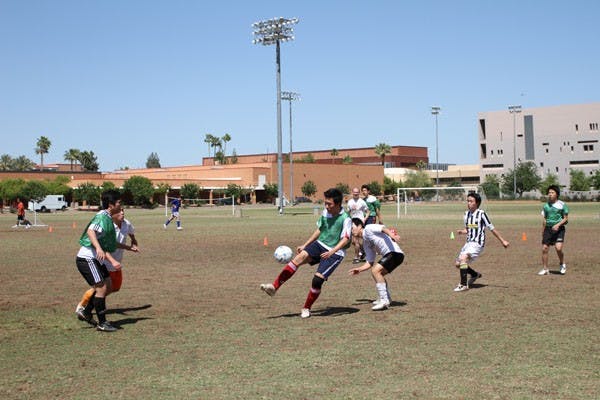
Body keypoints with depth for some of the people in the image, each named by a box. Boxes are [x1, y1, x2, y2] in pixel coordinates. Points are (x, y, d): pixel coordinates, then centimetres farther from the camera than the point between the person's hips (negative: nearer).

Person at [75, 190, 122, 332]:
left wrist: (112, 261, 15)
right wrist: (98, 248, -46)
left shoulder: (108, 219, 15)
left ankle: (86, 313, 22)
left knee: (108, 285, 13)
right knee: (101, 287, -11)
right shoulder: (102, 217, -14)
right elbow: (90, 231, -33)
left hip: (94, 259, 10)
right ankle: (102, 323, -4)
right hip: (87, 258, -10)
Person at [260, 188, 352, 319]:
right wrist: (305, 245, 15)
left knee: (317, 279, -17)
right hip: (320, 244, 5)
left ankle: (306, 309, 5)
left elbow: (346, 239, -20)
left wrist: (332, 252, -34)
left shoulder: (345, 219, -15)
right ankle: (274, 287, -27)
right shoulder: (325, 213, 5)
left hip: (335, 253, -5)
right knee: (300, 256, -22)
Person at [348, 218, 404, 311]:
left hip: (395, 252, -10)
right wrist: (359, 269, 15)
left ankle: (384, 301, -16)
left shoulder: (368, 228, -1)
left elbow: (382, 228, -20)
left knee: (375, 271, -19)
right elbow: (370, 262, 24)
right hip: (388, 255, 10)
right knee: (377, 272, 25)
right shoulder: (365, 243, 22)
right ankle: (386, 298, 36)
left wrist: (391, 235, -38)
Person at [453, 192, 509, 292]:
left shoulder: (481, 214, -11)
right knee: (458, 264, 11)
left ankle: (463, 285, -21)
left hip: (478, 244, -8)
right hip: (469, 243, 8)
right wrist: (461, 231, -1)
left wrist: (502, 241, -4)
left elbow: (492, 228, -6)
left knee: (463, 258, -28)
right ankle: (475, 274, 38)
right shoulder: (467, 214, 9)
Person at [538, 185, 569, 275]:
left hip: (559, 229, -4)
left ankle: (562, 264, 10)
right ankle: (545, 269, 10)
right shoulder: (546, 205, 10)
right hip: (548, 228, 4)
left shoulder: (562, 205, -4)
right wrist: (542, 233, 17)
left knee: (558, 248, -18)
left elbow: (566, 218, -2)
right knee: (544, 248, -2)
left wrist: (558, 225, -18)